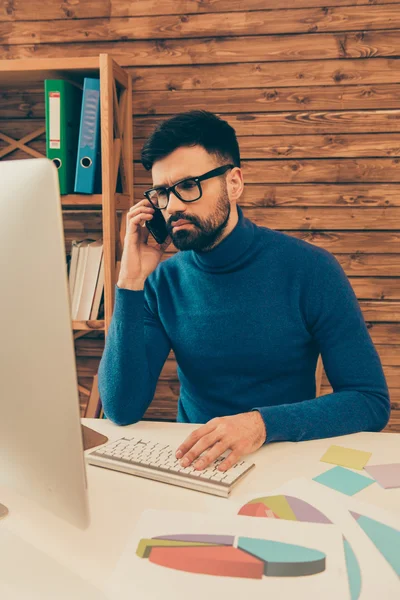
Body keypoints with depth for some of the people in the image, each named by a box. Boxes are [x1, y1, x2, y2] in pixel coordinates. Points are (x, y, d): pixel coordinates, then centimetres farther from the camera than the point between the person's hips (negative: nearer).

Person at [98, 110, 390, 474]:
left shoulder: (309, 270, -12)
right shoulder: (163, 283, -4)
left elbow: (372, 402, -12)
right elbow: (122, 411, -11)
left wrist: (264, 423, -26)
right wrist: (132, 281, -16)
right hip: (194, 463, 1)